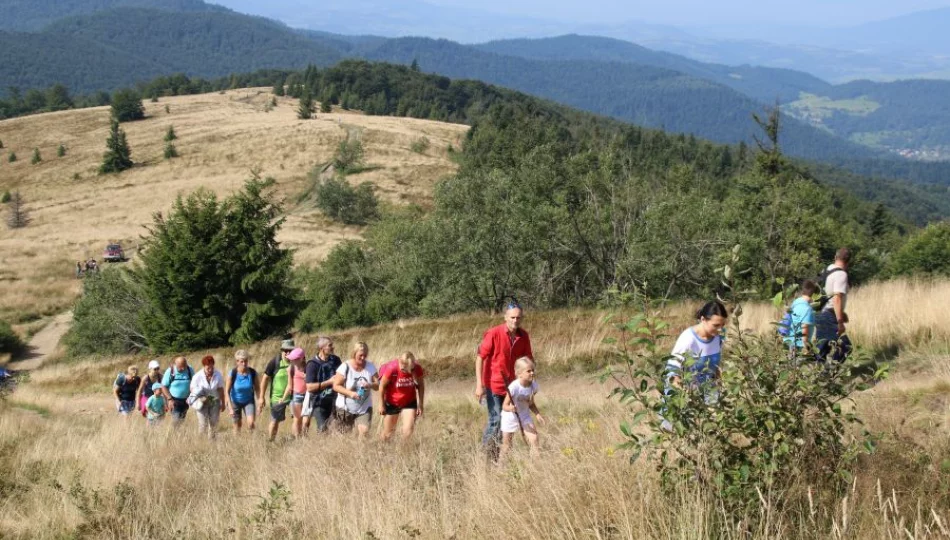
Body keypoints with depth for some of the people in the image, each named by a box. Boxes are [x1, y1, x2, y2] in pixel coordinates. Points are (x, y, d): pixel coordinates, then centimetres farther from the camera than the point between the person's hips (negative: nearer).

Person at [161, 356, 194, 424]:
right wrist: (170, 399, -15)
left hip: (185, 400, 4)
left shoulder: (190, 370, -6)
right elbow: (164, 386, -8)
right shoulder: (170, 371, -14)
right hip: (174, 400, -3)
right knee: (177, 420, -14)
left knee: (182, 419, 12)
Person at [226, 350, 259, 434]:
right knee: (237, 425, 8)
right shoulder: (232, 374, -21)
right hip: (235, 402, -1)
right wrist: (230, 408, -21)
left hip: (249, 401, 1)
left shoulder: (253, 373, -17)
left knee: (251, 423, -17)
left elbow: (257, 389, -7)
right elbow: (227, 391, -16)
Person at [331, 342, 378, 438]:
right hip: (345, 408, -2)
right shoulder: (345, 367, -10)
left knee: (364, 432, -17)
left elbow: (378, 385, 1)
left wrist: (370, 385, -23)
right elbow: (336, 386, -10)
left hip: (364, 408, 2)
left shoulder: (370, 367, 1)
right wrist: (350, 393, -25)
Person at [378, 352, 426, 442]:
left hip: (409, 403, 1)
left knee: (408, 431, -13)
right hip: (392, 404, -1)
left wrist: (420, 405, -2)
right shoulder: (391, 369, -29)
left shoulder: (417, 369, -22)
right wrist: (382, 405, -7)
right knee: (387, 434, 13)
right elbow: (382, 386, -15)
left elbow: (420, 386, -4)